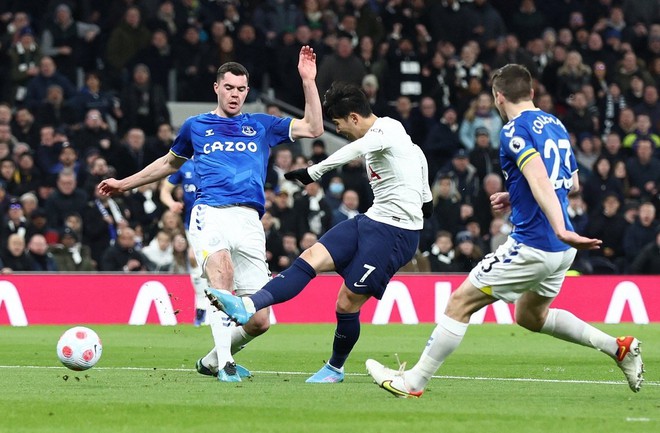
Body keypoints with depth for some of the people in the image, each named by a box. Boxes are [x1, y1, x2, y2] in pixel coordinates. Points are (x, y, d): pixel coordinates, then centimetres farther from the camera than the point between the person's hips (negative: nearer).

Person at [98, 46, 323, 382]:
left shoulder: (261, 126, 22)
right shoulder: (196, 126, 21)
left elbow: (313, 128, 16)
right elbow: (170, 163, 37)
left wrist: (308, 81, 8)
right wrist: (124, 184, 41)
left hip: (249, 220, 2)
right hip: (210, 213, -2)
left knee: (259, 322, -4)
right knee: (222, 270, -36)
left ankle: (212, 360, 22)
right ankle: (225, 363, -36)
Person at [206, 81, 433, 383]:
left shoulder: (386, 130, -15)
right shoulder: (387, 130, 15)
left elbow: (355, 151, -37)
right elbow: (417, 154, 33)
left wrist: (313, 172, -48)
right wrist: (424, 197, 44)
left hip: (395, 233, -10)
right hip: (373, 221, 10)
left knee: (347, 302, -7)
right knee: (310, 258, -9)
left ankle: (335, 368, 16)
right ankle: (248, 307, -23)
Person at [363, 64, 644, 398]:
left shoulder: (515, 131, -13)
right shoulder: (556, 125, 13)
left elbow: (539, 178, -28)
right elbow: (571, 182, 24)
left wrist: (559, 229, -39)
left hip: (531, 245, -8)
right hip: (561, 250, 9)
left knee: (461, 301, 0)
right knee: (531, 317, 28)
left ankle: (414, 381, 4)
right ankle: (619, 347, 21)